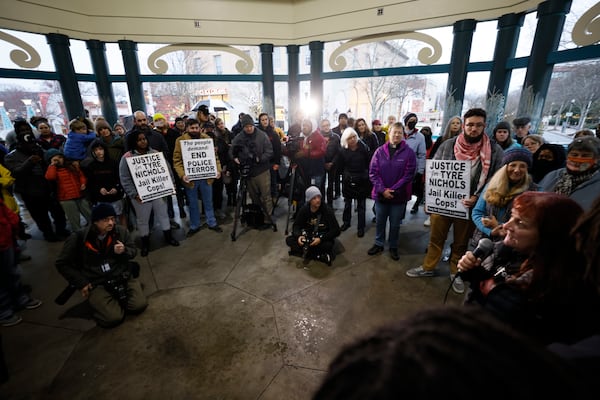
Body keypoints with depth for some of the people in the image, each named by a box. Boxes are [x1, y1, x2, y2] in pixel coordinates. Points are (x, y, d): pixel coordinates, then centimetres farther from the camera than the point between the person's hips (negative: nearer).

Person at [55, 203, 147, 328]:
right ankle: (98, 304, 15)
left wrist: (124, 251, -17)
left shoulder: (121, 231, -5)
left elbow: (133, 251, 8)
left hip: (122, 277, 2)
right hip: (95, 284, -2)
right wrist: (81, 283, -3)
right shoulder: (78, 238, -10)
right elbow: (62, 264, 3)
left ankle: (120, 295, 17)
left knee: (139, 305, -14)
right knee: (113, 318, -18)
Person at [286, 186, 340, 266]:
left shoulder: (327, 210, -19)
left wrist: (321, 239, -32)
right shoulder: (304, 209, -9)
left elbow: (336, 230, -20)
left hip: (323, 238, -4)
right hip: (308, 236, 4)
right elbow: (296, 225, -3)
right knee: (289, 240, -18)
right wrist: (298, 236, -25)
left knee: (328, 245, -38)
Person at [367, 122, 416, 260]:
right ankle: (378, 244, 34)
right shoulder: (380, 151, -1)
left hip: (399, 196, -1)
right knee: (380, 222, 16)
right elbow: (373, 172, -4)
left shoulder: (409, 152, -6)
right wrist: (382, 189, -15)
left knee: (395, 224, 12)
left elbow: (408, 175, -9)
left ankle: (393, 247, 32)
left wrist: (393, 190, -16)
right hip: (380, 194, 2)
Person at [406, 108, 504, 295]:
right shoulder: (447, 145, -3)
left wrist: (477, 198, -17)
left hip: (468, 206, 0)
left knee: (461, 242, 17)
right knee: (436, 238, 14)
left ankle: (455, 272, 37)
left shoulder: (495, 151, -5)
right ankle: (428, 267, 33)